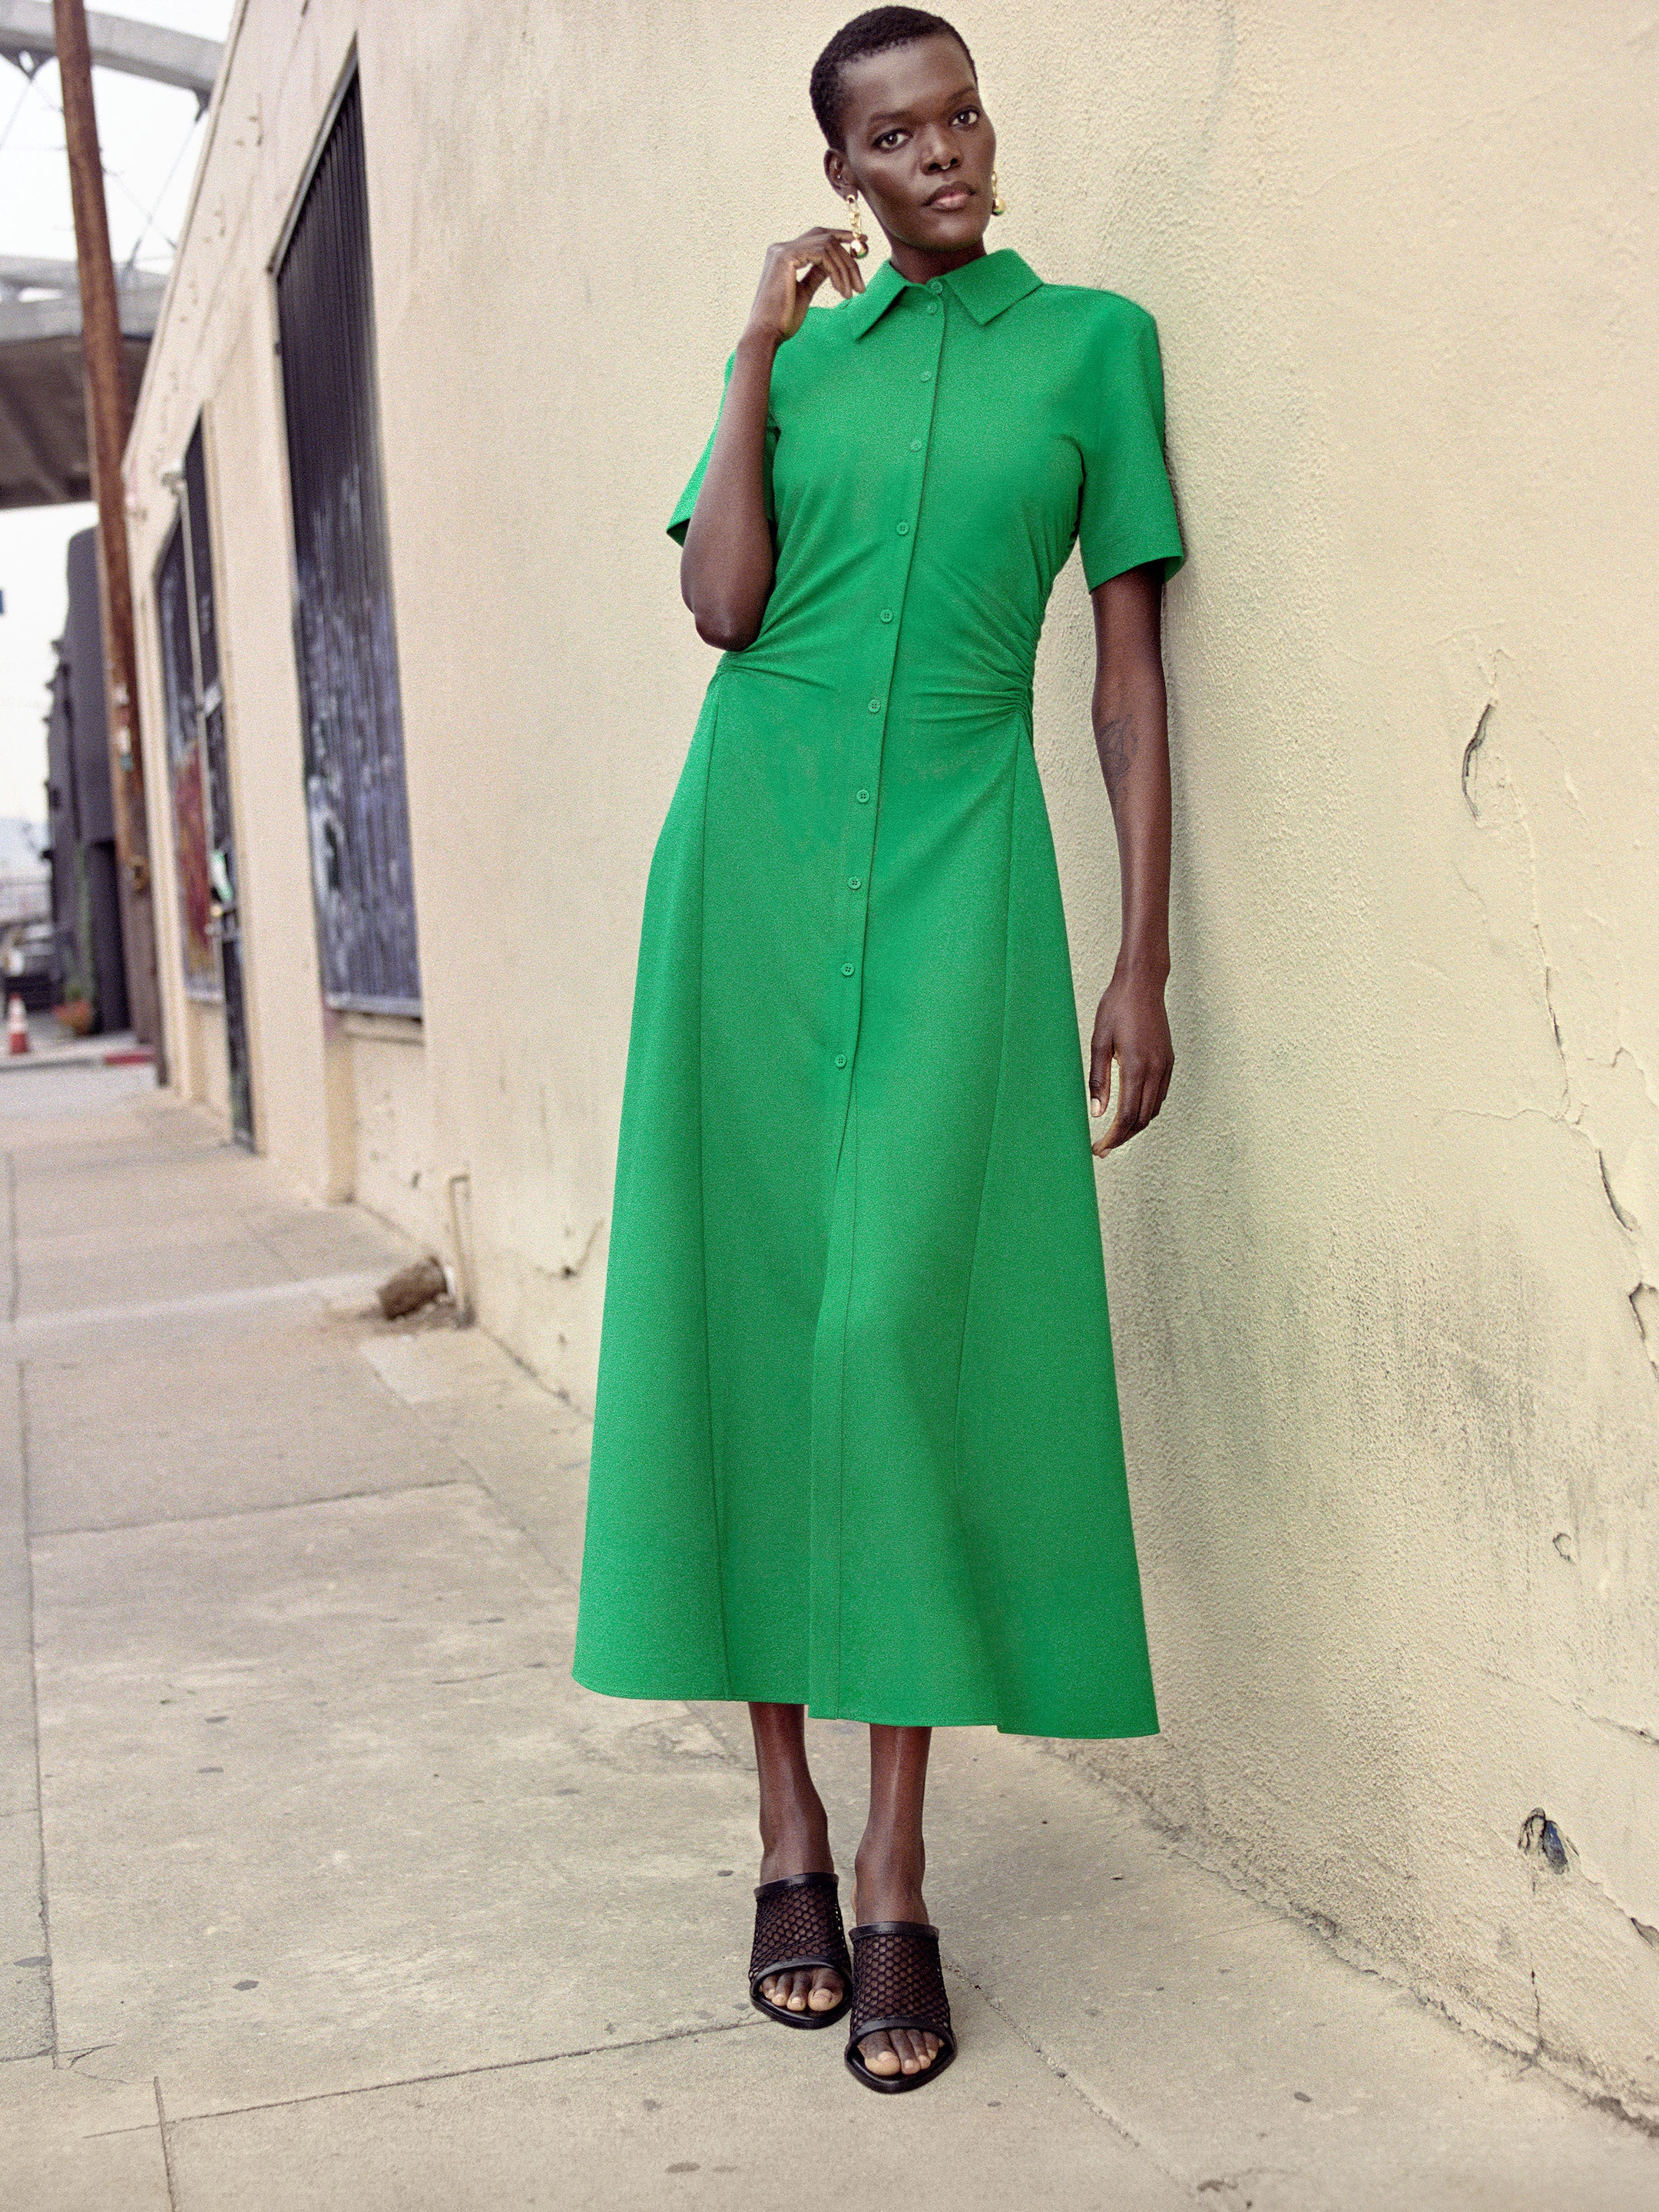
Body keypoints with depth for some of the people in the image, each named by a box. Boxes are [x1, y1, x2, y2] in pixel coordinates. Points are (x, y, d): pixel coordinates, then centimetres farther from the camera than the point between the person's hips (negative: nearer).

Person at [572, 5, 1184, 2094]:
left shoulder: (1094, 342, 8)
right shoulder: (791, 353, 14)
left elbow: (1132, 672, 4)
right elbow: (723, 606, -2)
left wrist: (1143, 956, -1)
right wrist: (758, 352, -2)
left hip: (958, 863, -2)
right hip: (757, 852, 3)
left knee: (908, 1326, -11)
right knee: (754, 1312, -1)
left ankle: (899, 1878, -3)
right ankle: (789, 1833, 8)